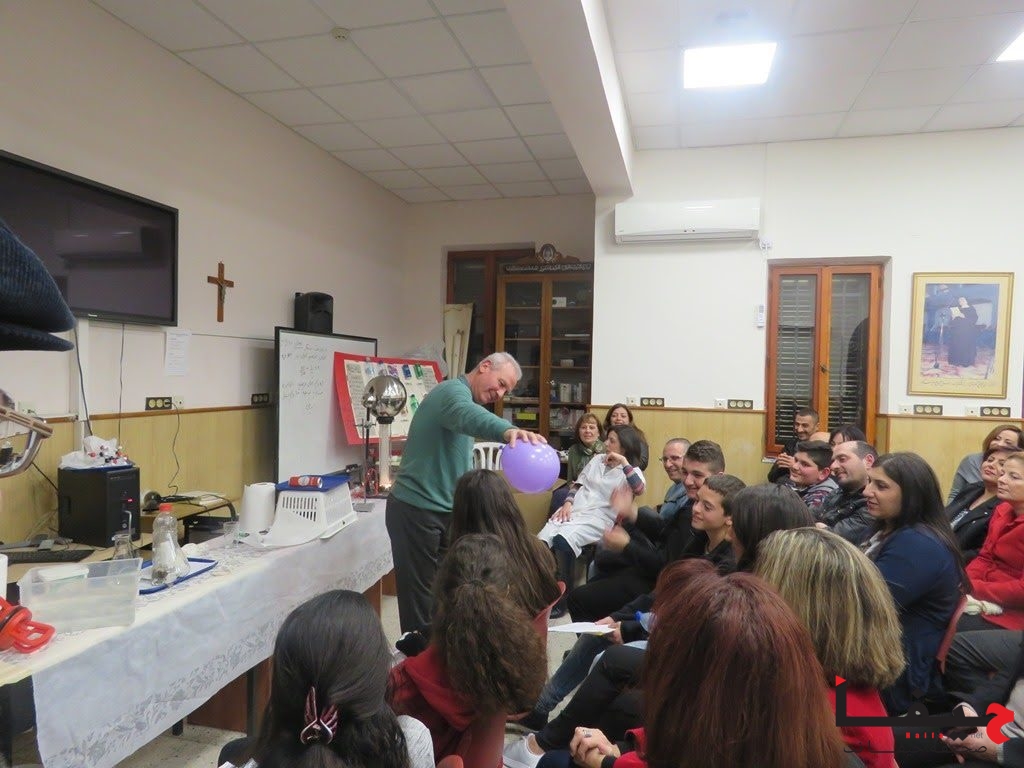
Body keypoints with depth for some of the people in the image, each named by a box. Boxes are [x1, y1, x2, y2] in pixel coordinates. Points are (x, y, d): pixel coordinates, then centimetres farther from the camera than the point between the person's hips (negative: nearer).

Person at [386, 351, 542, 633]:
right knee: (419, 595, -2)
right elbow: (469, 416, -42)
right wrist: (508, 431, -60)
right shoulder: (453, 391, -15)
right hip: (416, 510, -10)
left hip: (446, 511, 10)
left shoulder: (466, 400, 16)